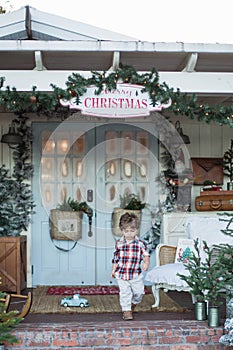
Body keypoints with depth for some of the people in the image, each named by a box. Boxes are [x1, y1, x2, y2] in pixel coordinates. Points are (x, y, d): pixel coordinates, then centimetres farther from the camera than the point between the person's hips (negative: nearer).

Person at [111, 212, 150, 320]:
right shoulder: (119, 244, 0)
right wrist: (113, 270, 10)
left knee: (139, 292, 9)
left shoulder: (140, 244, -4)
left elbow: (146, 255, -10)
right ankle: (126, 311, 11)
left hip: (136, 274, 1)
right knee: (125, 293, -2)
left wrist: (146, 262, -31)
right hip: (121, 274, -1)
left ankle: (133, 304, 39)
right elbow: (115, 258, 8)